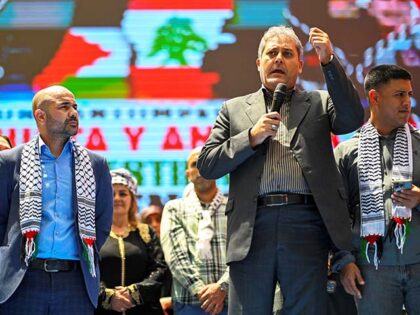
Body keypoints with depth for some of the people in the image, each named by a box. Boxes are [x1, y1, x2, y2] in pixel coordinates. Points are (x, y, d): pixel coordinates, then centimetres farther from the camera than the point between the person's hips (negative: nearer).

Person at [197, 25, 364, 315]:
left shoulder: (319, 103, 17)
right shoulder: (235, 109, 18)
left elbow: (352, 120, -4)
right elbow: (207, 165, 10)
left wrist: (329, 62, -10)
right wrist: (252, 137, -4)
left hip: (305, 225, -1)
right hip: (252, 228, 1)